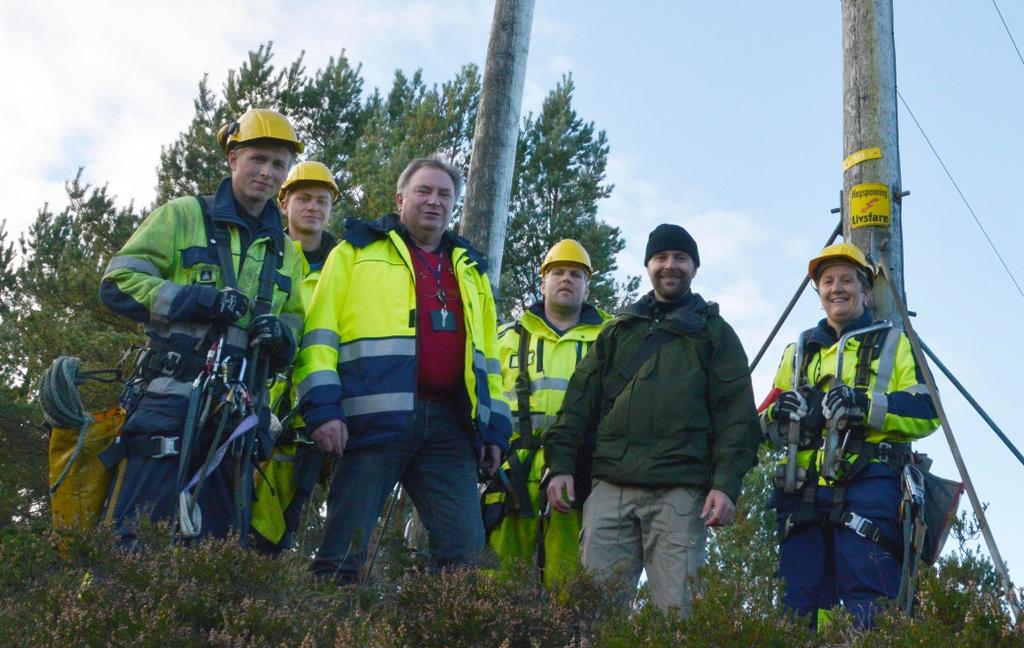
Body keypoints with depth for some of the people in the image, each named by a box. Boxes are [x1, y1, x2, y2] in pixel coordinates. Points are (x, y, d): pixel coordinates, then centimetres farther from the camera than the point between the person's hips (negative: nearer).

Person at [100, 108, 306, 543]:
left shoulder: (285, 252, 21)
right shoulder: (184, 215, 7)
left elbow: (297, 333, 21)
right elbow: (118, 283, -1)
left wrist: (280, 336, -4)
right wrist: (193, 299, -15)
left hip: (236, 410, 5)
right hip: (170, 400, -4)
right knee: (139, 539, -10)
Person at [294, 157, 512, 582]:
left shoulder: (470, 270, 26)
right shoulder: (358, 251, 12)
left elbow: (488, 355, 26)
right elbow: (320, 331, 2)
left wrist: (496, 428, 15)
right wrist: (323, 407, -10)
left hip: (448, 424, 4)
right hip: (375, 417, -4)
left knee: (466, 550, -2)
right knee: (345, 548, -5)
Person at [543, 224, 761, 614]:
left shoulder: (714, 333, 14)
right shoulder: (618, 331, 22)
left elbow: (736, 414, 4)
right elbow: (580, 401, 17)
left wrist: (726, 484, -8)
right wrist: (562, 464, 4)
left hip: (680, 491, -2)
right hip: (610, 488, 3)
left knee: (675, 607, -6)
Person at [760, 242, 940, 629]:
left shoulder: (893, 344, 14)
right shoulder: (799, 351, 25)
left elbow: (926, 413, 1)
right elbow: (765, 424, 22)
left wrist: (867, 405, -12)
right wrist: (779, 412, -1)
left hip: (868, 486, -4)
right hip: (804, 492, 4)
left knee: (867, 610, -9)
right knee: (800, 608, 3)